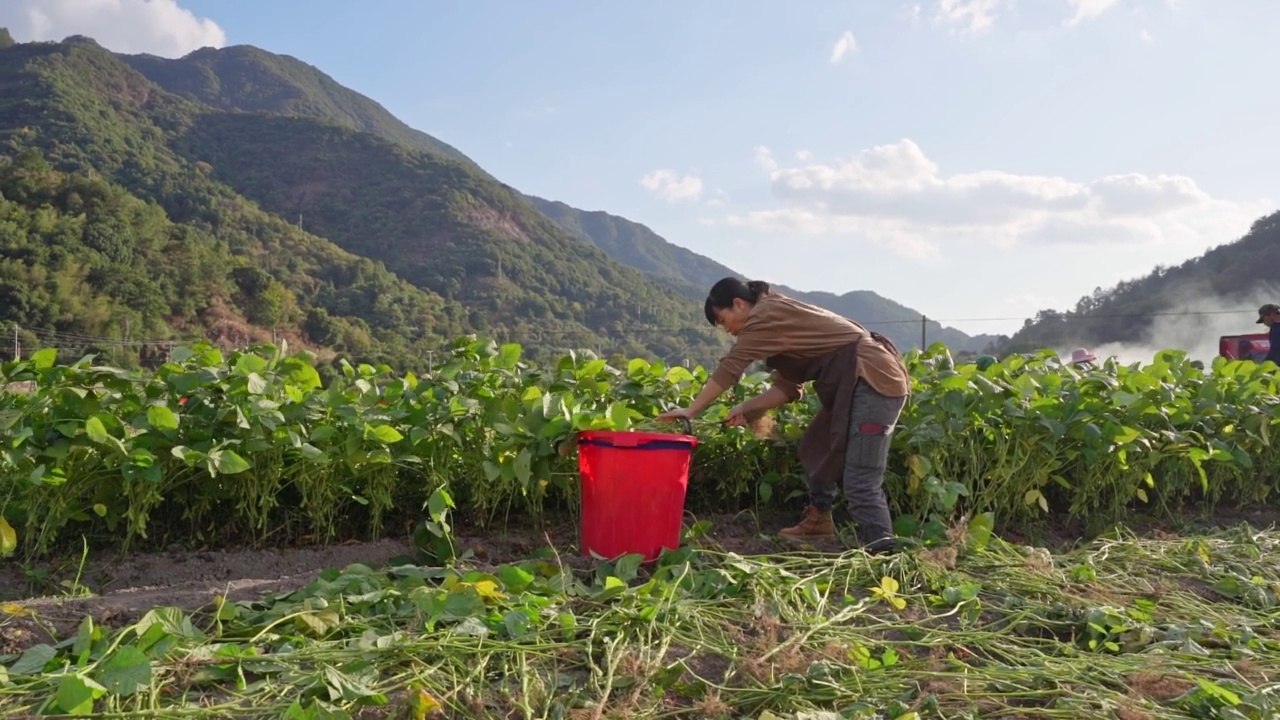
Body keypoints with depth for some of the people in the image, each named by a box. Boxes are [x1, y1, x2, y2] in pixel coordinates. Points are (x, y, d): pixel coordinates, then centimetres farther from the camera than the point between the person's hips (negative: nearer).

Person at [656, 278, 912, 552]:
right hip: (857, 383, 11)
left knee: (860, 481, -14)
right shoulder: (777, 316, 20)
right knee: (816, 450, 22)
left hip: (875, 379, -11)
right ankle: (819, 520, 32)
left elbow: (730, 366, -11)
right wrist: (747, 409, 5)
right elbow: (787, 386, 15)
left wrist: (691, 410, -5)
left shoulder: (765, 314, -9)